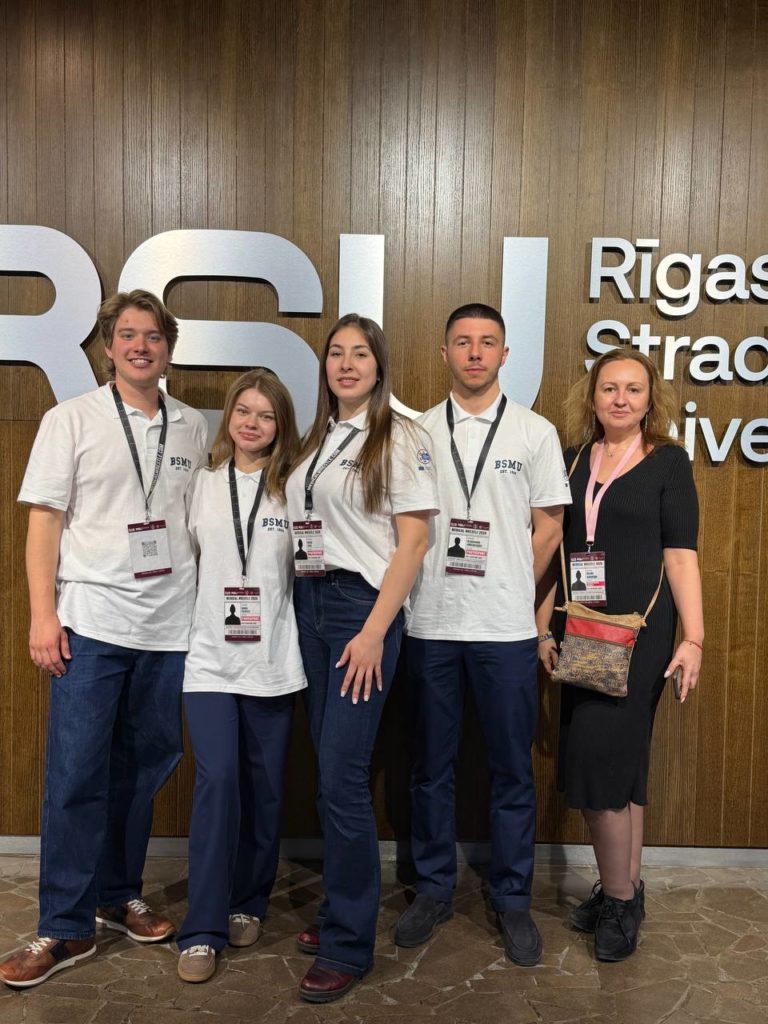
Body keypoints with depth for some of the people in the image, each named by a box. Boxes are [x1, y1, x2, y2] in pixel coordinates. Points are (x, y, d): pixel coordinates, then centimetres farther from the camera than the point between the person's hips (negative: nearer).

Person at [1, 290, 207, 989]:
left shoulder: (193, 428, 10)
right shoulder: (72, 420, 1)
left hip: (169, 625, 3)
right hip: (91, 623, -3)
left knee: (143, 767, 12)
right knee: (77, 775, 0)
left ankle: (120, 896, 29)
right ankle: (65, 929, 12)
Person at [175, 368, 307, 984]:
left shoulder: (293, 488, 1)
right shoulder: (203, 483, 6)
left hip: (273, 659, 0)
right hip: (210, 656, 0)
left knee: (264, 785, 8)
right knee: (217, 780, -8)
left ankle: (249, 904, 28)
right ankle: (203, 929, 3)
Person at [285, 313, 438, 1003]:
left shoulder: (400, 436, -5)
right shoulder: (318, 439, 15)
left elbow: (414, 539, -10)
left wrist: (374, 631, -16)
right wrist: (305, 602, 5)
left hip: (365, 608, -6)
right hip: (310, 603, 6)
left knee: (342, 778, -7)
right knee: (330, 770, 12)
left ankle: (349, 944, 8)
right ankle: (341, 910, 28)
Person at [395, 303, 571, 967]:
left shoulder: (535, 432, 3)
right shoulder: (417, 432, 7)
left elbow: (548, 528, 4)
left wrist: (510, 596, 0)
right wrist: (425, 588, -1)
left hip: (506, 630, -1)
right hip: (430, 625, 2)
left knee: (512, 770, 7)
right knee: (431, 766, 11)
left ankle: (513, 900, 23)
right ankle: (434, 889, 27)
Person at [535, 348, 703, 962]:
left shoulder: (668, 461, -1)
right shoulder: (572, 461, 10)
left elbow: (680, 555, -6)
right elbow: (555, 551, 12)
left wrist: (693, 639, -11)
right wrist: (544, 625, 6)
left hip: (638, 632, -4)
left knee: (599, 758, -6)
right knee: (620, 761, 12)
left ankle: (619, 896, 13)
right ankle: (626, 890, 26)